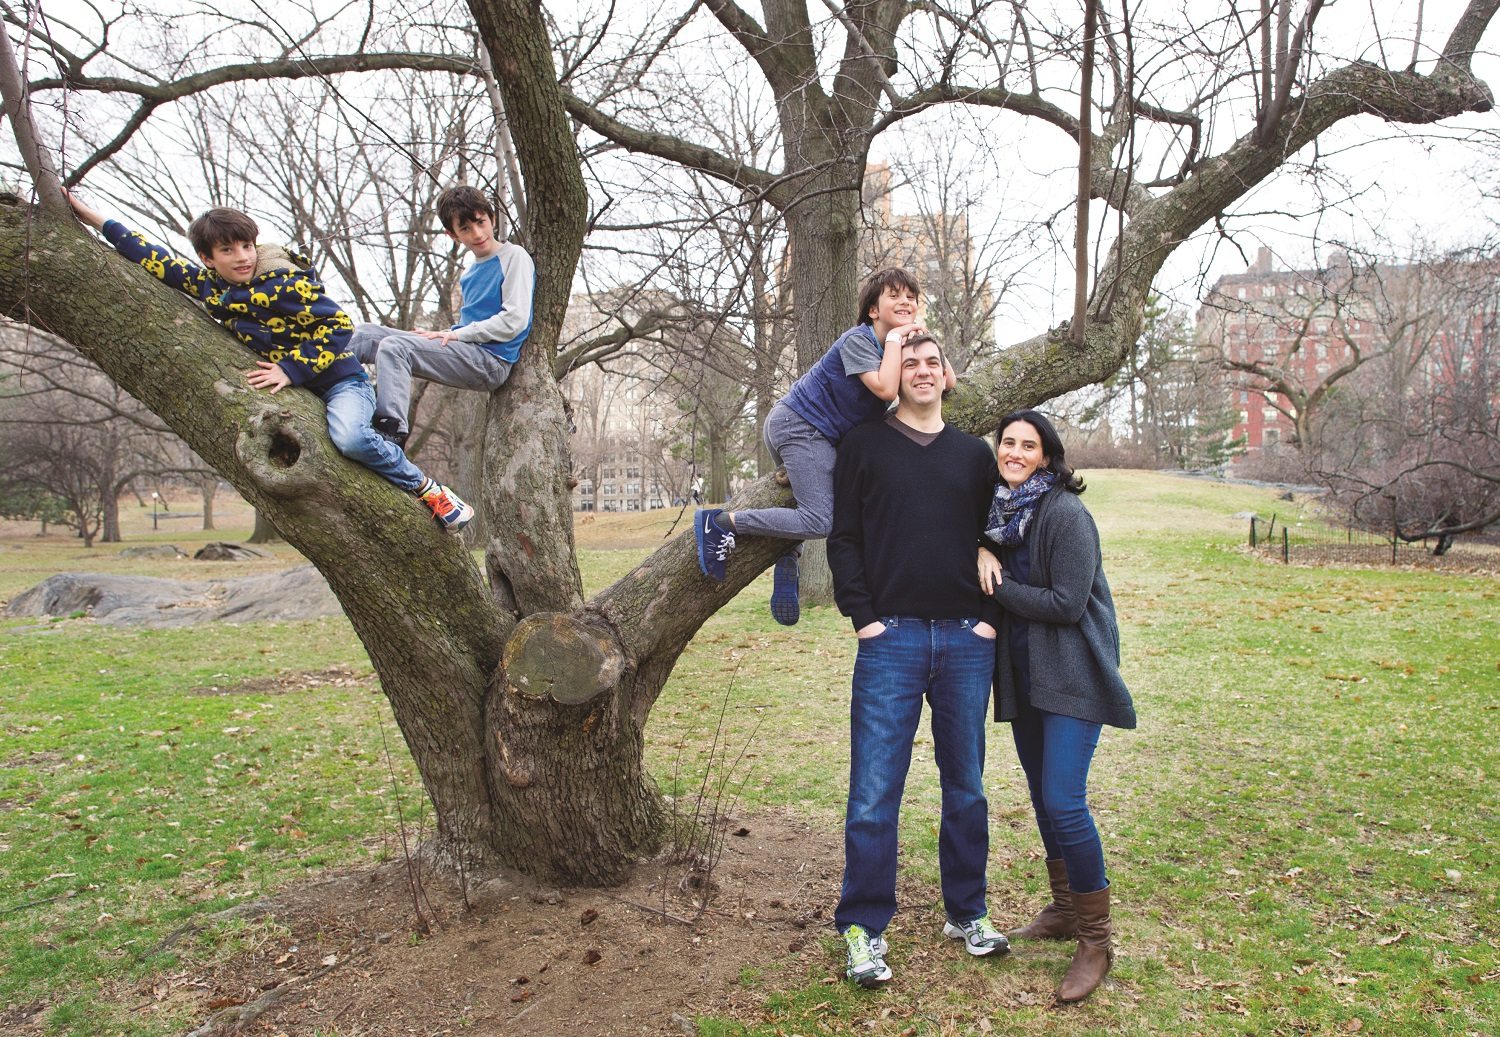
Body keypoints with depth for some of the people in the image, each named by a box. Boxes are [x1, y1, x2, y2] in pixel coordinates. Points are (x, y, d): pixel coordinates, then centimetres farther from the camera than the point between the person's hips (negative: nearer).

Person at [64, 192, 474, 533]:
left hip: (340, 383, -8)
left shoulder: (283, 283, -16)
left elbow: (338, 325, -17)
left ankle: (425, 488, -16)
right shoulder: (209, 286, 3)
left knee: (348, 437, -36)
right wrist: (89, 215, 15)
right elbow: (155, 260, 13)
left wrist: (289, 370, -20)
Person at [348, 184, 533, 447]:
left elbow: (515, 320, -12)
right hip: (469, 354, 8)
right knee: (364, 334, 4)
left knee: (393, 346, -26)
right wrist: (445, 334, 3)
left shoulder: (514, 256, -1)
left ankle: (391, 430, -35)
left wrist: (457, 334, -11)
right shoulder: (468, 276, 23)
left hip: (492, 360, -8)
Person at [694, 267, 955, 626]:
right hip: (800, 424, -10)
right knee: (818, 522, -18)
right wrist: (894, 340, -16)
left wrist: (924, 338, -3)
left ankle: (785, 580, 34)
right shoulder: (858, 340, -14)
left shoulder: (901, 346, 11)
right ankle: (722, 522, -16)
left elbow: (949, 382, 7)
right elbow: (885, 388, -29)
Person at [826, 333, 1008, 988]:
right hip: (891, 638, -3)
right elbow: (843, 538, 2)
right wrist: (862, 616, -8)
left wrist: (991, 616, 2)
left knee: (967, 787, 12)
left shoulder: (975, 455, 14)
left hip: (967, 641, 3)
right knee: (874, 792, -3)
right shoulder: (864, 446, 6)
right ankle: (864, 930, 10)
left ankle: (967, 913, 27)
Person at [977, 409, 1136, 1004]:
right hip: (1023, 676, 8)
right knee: (1042, 798, 16)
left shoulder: (1065, 514, -15)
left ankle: (1095, 940, 2)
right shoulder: (999, 509, 8)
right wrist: (983, 556, -6)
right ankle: (1064, 910, 34)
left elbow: (1066, 604, -20)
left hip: (1070, 676, -8)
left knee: (1063, 802, -14)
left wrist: (998, 586, -12)